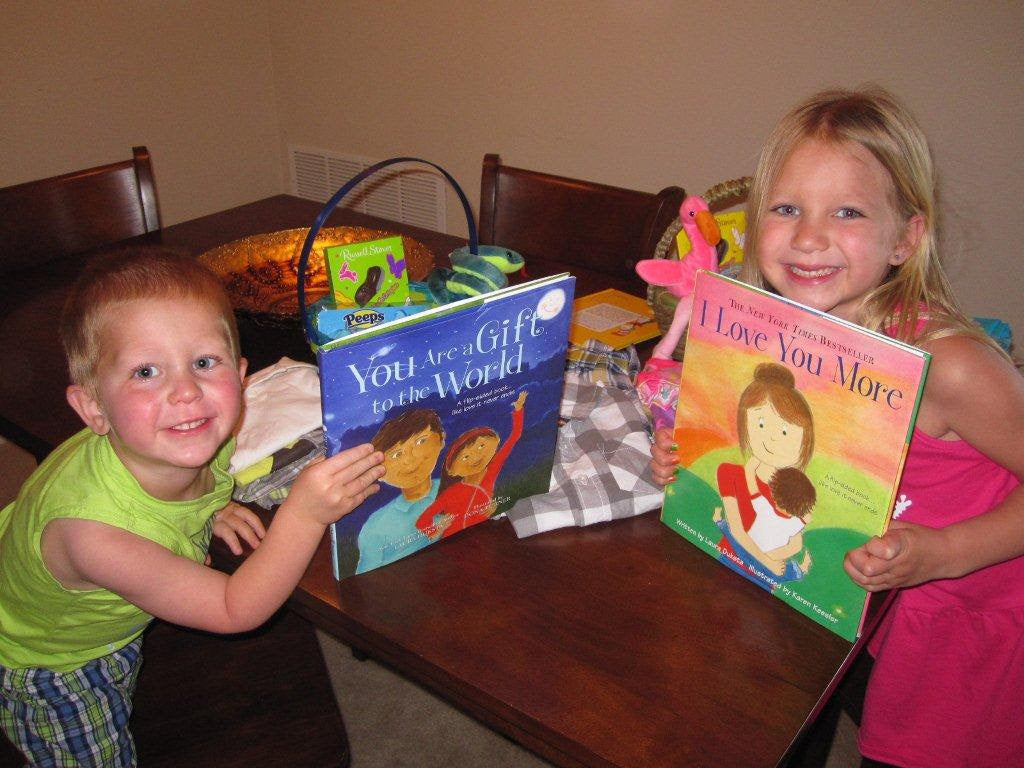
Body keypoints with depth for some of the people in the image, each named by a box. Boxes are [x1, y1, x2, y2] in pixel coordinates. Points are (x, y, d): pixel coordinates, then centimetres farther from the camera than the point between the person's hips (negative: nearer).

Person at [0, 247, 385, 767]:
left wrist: (208, 511, -15)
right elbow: (233, 610, -35)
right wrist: (305, 514, -47)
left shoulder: (206, 441, -28)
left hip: (122, 626, 5)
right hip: (46, 669, -5)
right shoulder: (97, 534, -47)